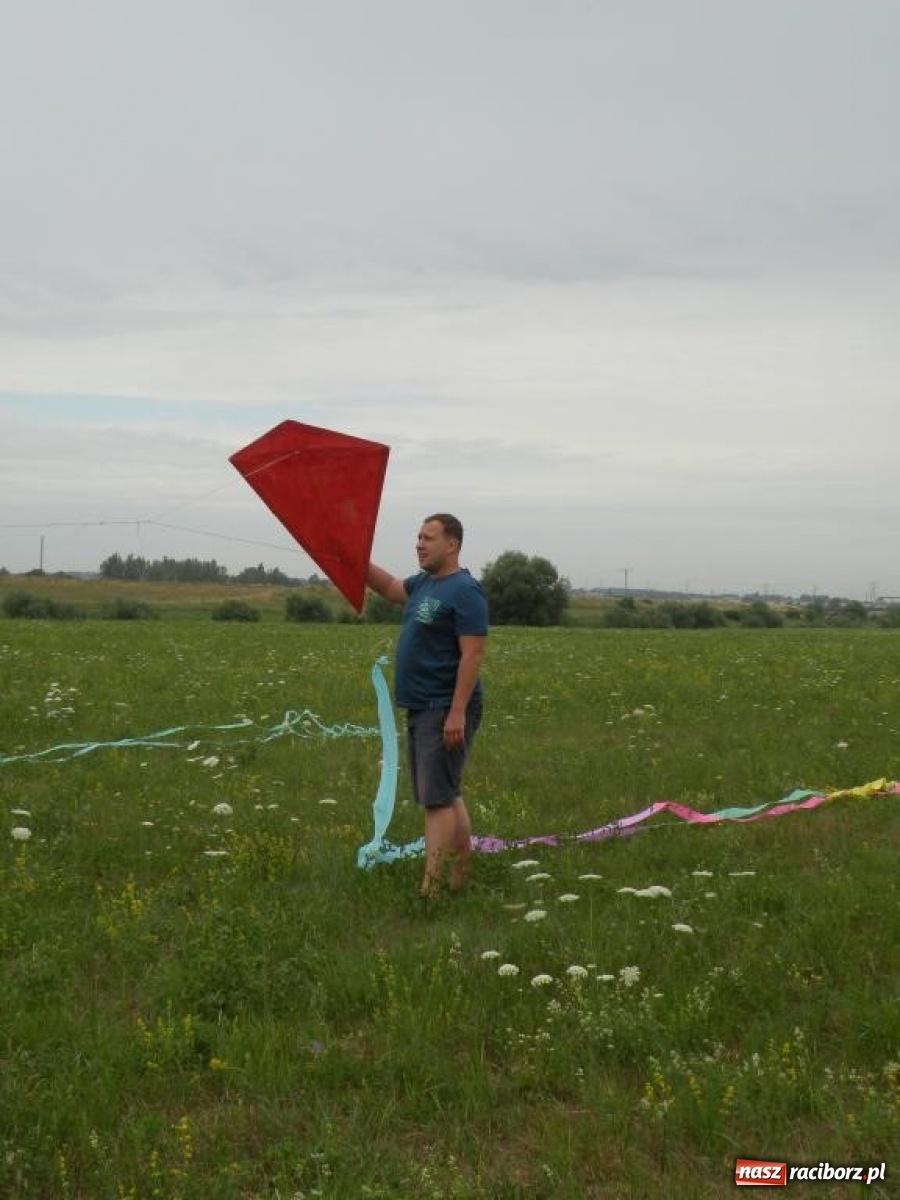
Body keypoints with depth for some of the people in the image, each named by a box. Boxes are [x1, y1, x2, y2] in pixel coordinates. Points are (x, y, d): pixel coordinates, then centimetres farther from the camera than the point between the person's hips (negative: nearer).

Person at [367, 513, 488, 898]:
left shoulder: (464, 591, -15)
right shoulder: (423, 583, 12)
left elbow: (473, 655, -20)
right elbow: (391, 588, 31)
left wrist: (458, 713, -24)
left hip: (446, 711, -9)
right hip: (421, 708, 9)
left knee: (437, 799, -10)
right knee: (447, 796, 14)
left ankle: (430, 890, -11)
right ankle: (460, 878, 23)